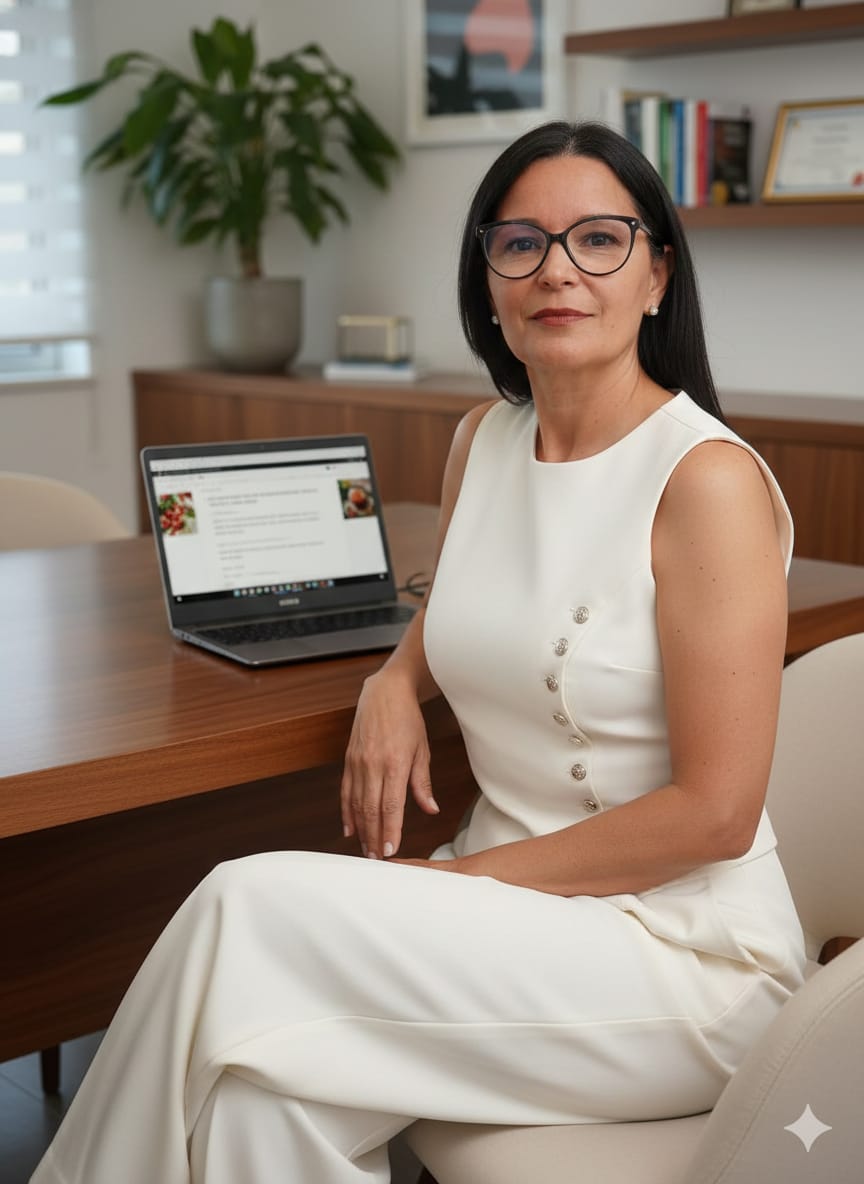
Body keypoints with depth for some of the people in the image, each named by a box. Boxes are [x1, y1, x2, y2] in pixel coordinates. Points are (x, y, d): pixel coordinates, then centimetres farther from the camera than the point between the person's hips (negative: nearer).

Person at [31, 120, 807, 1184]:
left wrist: (475, 876, -12)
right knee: (267, 1087, -22)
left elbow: (714, 813, -16)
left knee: (257, 909, -24)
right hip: (505, 900, 6)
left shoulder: (706, 479, -17)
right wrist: (395, 683, 4)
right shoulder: (484, 439, 5)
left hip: (681, 946, -5)